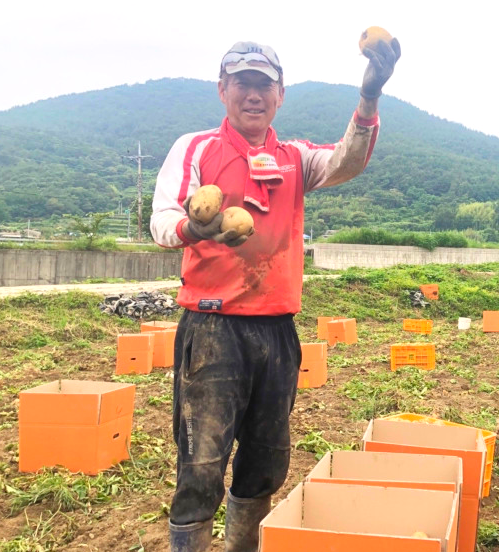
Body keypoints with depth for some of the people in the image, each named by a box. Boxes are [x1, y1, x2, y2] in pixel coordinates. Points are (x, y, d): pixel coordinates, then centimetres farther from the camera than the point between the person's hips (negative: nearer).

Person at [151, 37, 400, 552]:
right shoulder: (194, 149, 3)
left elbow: (347, 162, -6)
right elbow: (161, 221, -9)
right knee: (203, 463, -8)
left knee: (267, 462, 15)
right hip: (212, 327, -4)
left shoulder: (294, 158, 13)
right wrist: (192, 228, -33)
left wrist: (369, 98, -24)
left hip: (277, 329, 5)